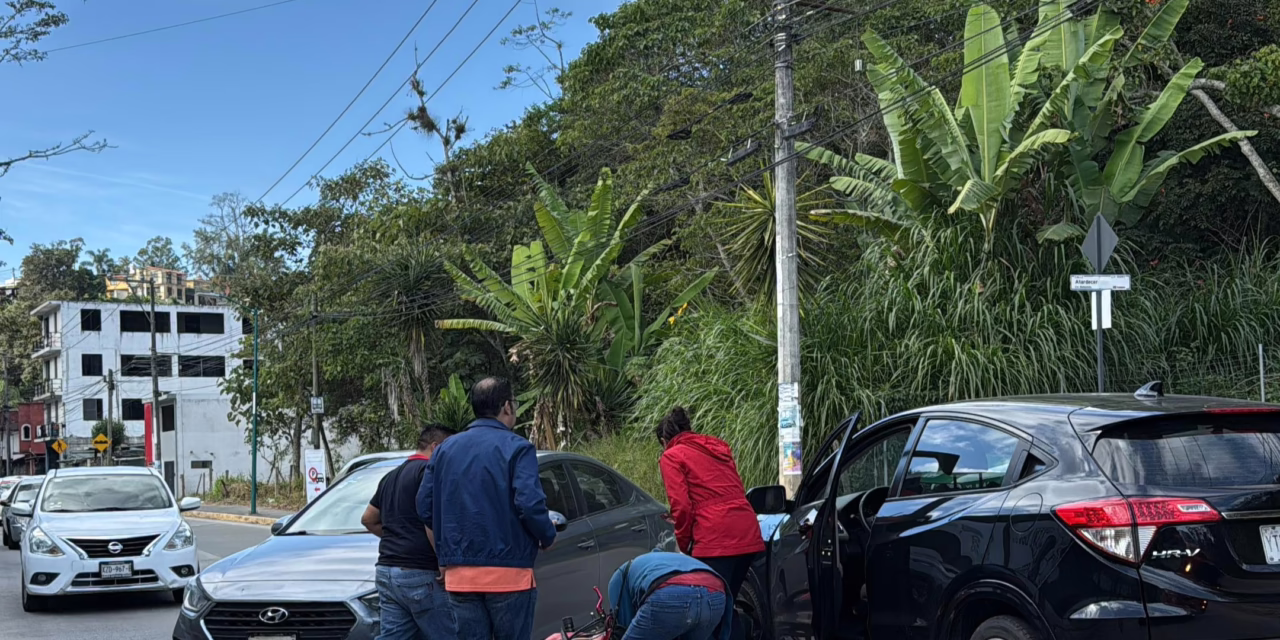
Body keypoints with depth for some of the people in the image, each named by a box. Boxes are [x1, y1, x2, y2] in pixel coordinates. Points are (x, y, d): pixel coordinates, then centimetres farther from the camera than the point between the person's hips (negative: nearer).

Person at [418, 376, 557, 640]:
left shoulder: (445, 449, 10)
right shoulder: (516, 448, -7)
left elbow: (425, 505, 10)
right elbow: (529, 503, -18)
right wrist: (548, 537, 1)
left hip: (459, 575, 5)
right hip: (508, 573, -5)